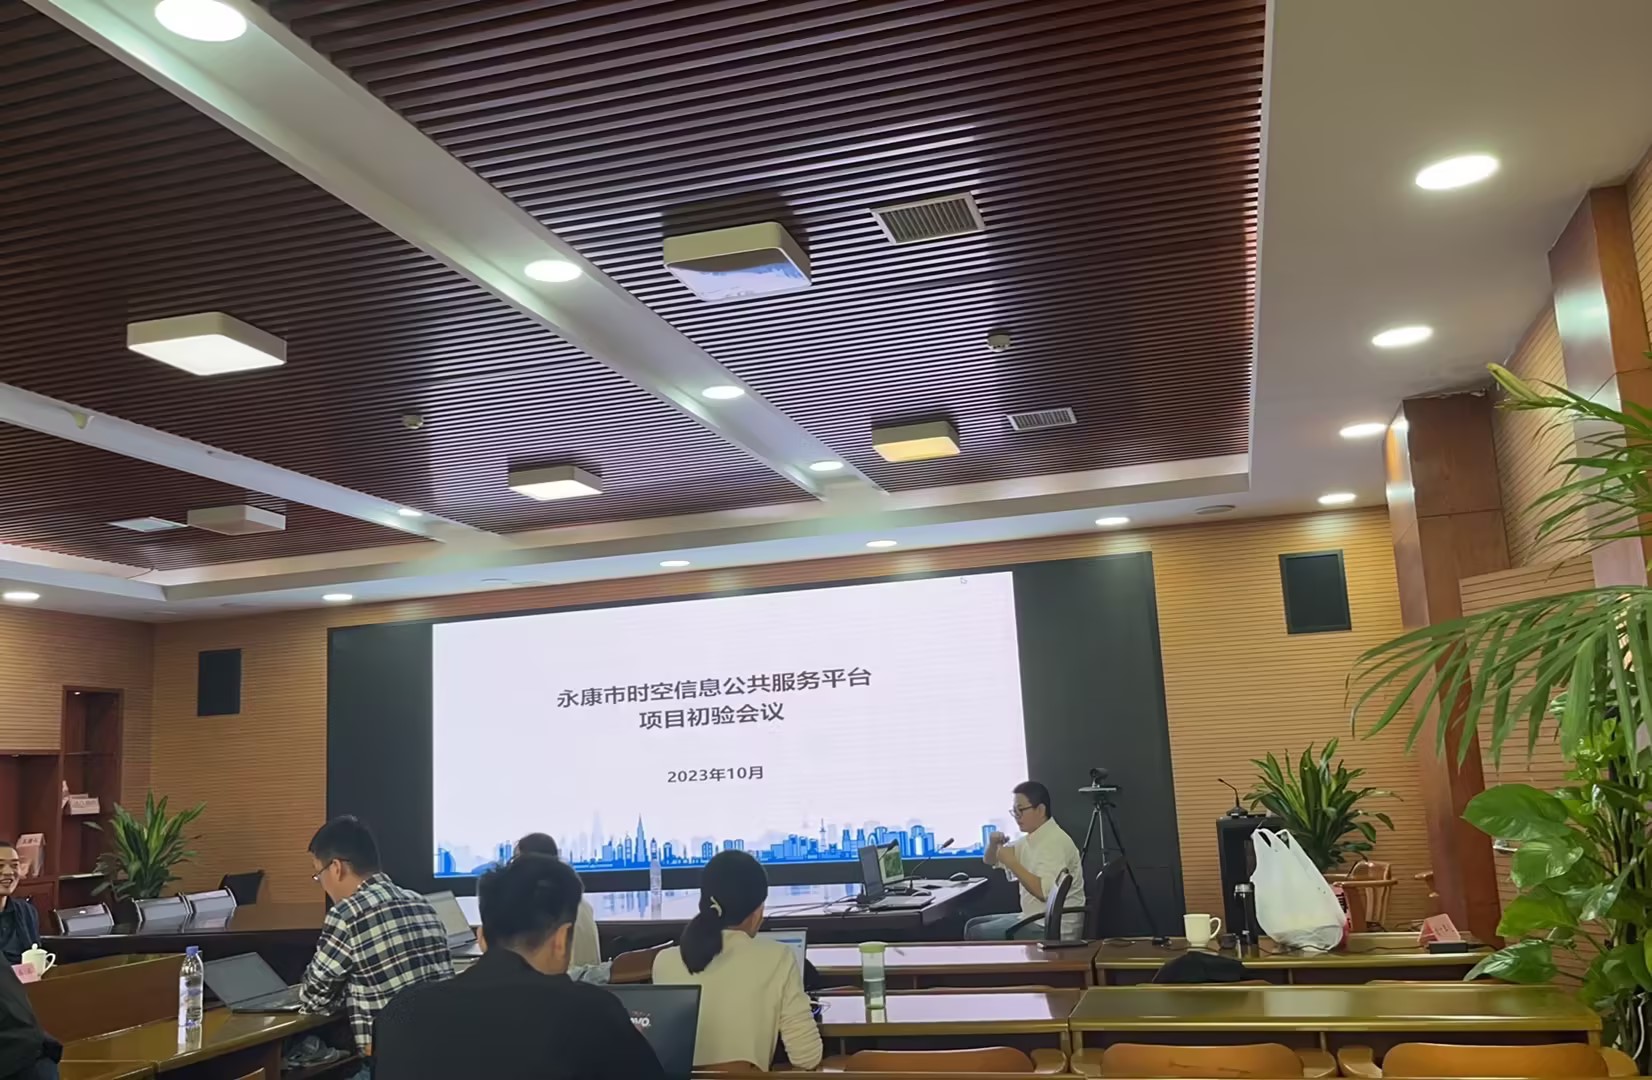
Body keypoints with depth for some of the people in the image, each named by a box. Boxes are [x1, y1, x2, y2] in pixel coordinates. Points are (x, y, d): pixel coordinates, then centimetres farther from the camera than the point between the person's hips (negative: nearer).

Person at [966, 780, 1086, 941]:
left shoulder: (1054, 842, -19)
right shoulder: (1030, 840, 10)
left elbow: (1045, 892, -31)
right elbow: (991, 861, 20)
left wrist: (1012, 863, -25)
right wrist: (993, 844, -2)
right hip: (1037, 920, 10)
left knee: (976, 935, -11)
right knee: (973, 925, 12)